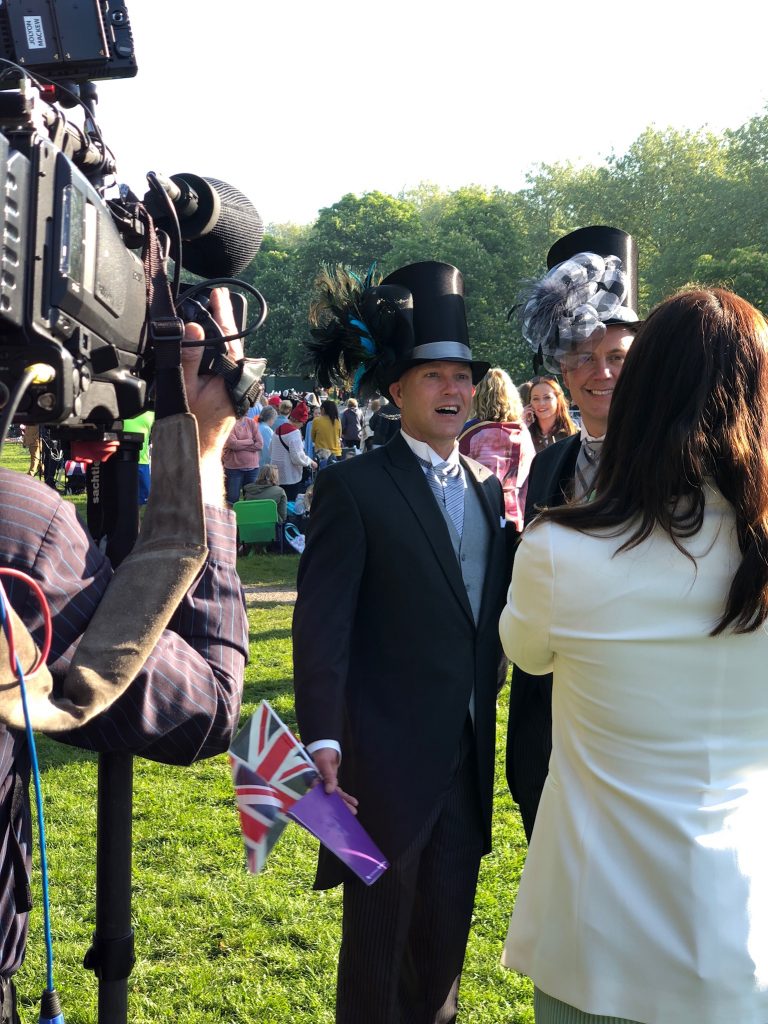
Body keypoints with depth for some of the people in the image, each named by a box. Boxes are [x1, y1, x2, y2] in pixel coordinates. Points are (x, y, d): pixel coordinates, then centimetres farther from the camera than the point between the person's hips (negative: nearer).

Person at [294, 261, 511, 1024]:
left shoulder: (488, 488, 9)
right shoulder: (354, 487, -10)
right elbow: (320, 623, -15)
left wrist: (488, 697, 12)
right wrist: (322, 739, -22)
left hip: (469, 754, 6)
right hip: (387, 757, -6)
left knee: (447, 920, 20)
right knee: (380, 920, 9)